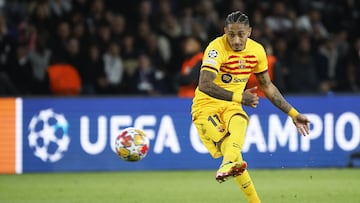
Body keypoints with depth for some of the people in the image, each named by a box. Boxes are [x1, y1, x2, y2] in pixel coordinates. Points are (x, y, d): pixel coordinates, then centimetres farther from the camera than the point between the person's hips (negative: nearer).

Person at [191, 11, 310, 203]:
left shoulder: (256, 51, 2)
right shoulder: (216, 48, -18)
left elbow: (267, 86, 16)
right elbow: (204, 85, -30)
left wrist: (293, 114, 17)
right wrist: (238, 97, -32)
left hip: (231, 107, 5)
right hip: (206, 107, -5)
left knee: (239, 122, -32)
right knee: (233, 152, -27)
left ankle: (228, 165, -51)